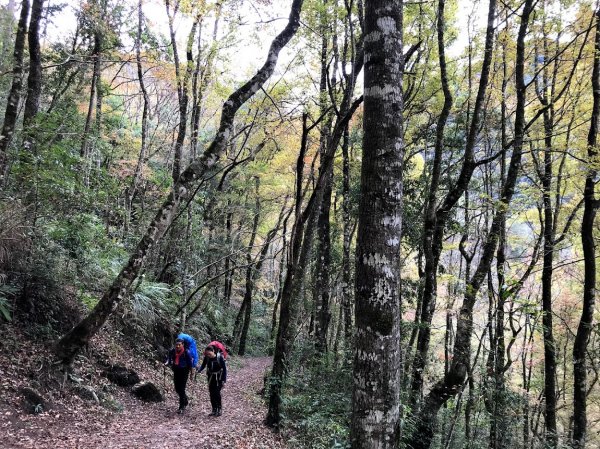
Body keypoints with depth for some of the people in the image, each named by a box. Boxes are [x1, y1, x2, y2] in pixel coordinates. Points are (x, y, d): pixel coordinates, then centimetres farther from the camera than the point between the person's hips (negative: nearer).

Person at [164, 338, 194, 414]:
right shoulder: (172, 351, -1)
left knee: (182, 389, -8)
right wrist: (167, 363, -18)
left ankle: (181, 408, 0)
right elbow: (169, 359, 6)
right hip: (176, 371, 5)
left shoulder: (186, 352, -12)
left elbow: (190, 363, -4)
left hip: (184, 371, -5)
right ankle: (185, 401, 37)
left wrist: (191, 372, 3)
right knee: (177, 389, 11)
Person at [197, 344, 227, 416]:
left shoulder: (220, 357, -21)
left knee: (217, 392, -13)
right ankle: (214, 410, 17)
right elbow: (203, 365, -1)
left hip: (218, 377, -4)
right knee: (211, 393, 6)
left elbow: (224, 369, -15)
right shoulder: (206, 357, -11)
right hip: (210, 377, 5)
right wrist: (199, 370, -24)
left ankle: (219, 408, 4)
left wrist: (224, 380, -17)